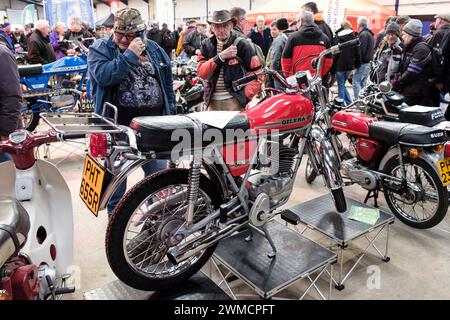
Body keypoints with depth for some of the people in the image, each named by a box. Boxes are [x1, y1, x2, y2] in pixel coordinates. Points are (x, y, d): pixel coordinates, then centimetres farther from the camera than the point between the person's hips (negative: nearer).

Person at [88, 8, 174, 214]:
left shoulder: (153, 49, 9)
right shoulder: (100, 48, -2)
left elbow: (167, 82, 15)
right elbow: (103, 75, -22)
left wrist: (169, 113, 11)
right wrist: (130, 55, -21)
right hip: (118, 124, -3)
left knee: (158, 169, 12)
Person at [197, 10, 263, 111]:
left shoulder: (242, 45, -1)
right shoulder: (206, 45, 9)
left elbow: (257, 73, -2)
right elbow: (201, 72, -4)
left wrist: (246, 95, -11)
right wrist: (220, 57, -15)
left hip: (235, 101, -4)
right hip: (212, 101, 4)